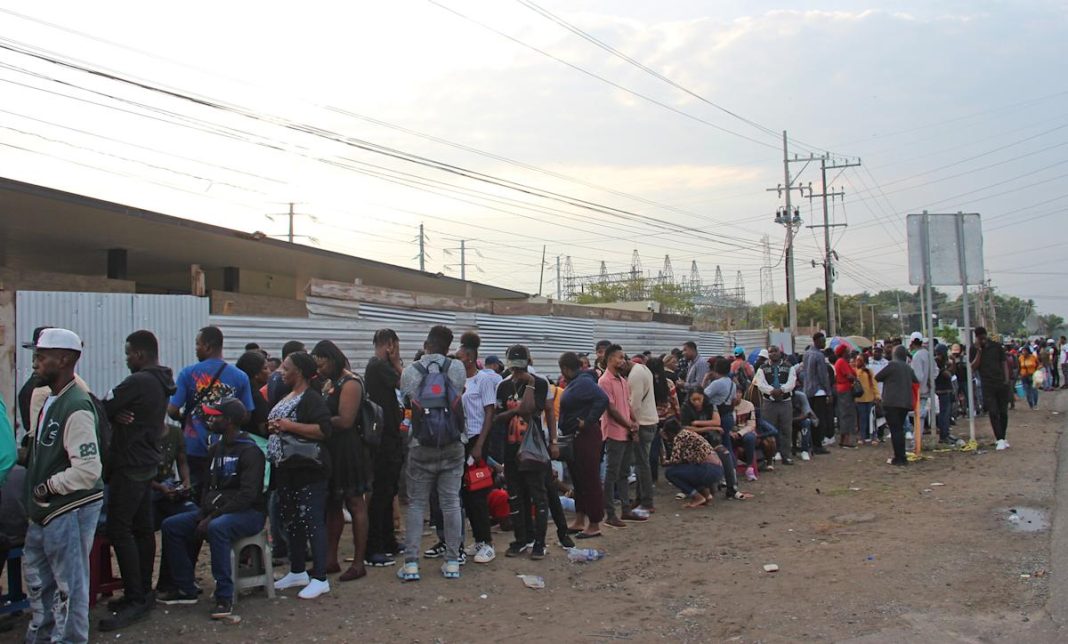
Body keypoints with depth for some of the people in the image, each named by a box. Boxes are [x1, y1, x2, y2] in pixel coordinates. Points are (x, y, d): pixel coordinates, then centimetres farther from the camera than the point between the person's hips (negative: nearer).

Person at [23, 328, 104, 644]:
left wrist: (48, 487, -17)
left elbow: (88, 470, -28)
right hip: (46, 510, 11)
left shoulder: (76, 408, -23)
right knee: (35, 572, 26)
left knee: (68, 585, 3)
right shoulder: (49, 399, 8)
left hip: (71, 510, -11)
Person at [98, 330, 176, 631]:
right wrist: (118, 415, -9)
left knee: (119, 530, -8)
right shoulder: (161, 383, 13)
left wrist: (115, 414, 5)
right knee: (142, 529, 13)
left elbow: (102, 408, -15)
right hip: (147, 463, 10)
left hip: (129, 467, -10)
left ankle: (135, 600, -7)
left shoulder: (139, 382, -18)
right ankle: (143, 592, 19)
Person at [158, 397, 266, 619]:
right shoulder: (215, 449, 12)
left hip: (249, 512, -9)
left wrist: (212, 518, -22)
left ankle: (225, 597, -29)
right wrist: (203, 515, -1)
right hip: (215, 511, 9)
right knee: (171, 525, -3)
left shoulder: (250, 451, -14)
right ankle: (186, 590, 4)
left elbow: (247, 495, -22)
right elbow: (209, 486, 17)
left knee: (217, 528, -37)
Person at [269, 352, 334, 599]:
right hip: (286, 469, 10)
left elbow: (324, 429, -23)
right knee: (291, 521, 16)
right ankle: (297, 572, 29)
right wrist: (273, 427, 9)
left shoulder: (311, 398, -12)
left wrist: (290, 425, -22)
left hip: (308, 470, -10)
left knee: (312, 521, -7)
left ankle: (319, 579, -2)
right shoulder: (286, 397, 17)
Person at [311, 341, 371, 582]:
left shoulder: (350, 383, -12)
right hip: (331, 451, 9)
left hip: (348, 451, -9)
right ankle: (331, 559, 23)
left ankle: (358, 563, 5)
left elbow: (345, 421, -20)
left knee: (355, 505, -2)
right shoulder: (329, 383, 15)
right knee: (332, 505, 14)